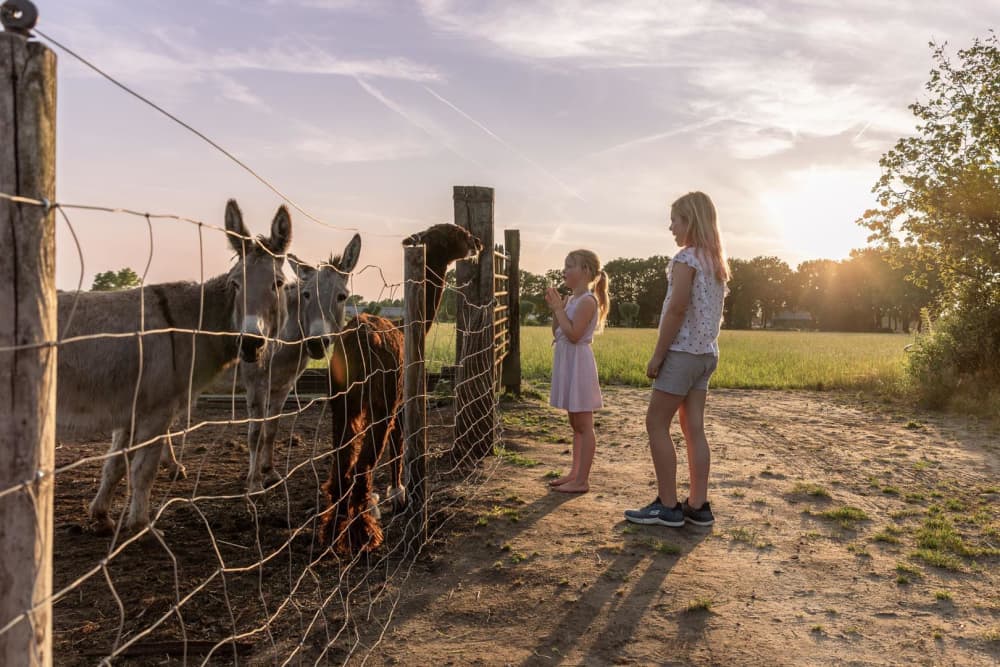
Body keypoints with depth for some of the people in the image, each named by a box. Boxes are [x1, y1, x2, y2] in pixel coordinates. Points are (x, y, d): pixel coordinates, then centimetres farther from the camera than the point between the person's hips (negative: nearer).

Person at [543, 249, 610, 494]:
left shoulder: (587, 301, -14)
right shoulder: (571, 299, 12)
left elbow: (573, 334, -23)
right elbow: (557, 334, 13)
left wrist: (559, 309, -16)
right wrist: (555, 308, 2)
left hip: (578, 364, -10)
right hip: (567, 363, 10)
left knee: (583, 425, -3)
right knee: (576, 424, 16)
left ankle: (582, 481, 1)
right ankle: (575, 473, 24)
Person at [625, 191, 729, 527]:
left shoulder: (686, 258, -12)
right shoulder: (716, 261, 13)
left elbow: (677, 309, -19)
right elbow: (711, 312, 14)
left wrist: (657, 355, -15)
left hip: (682, 351, -8)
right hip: (707, 353, 8)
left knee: (656, 424, -1)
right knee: (694, 428, 8)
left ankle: (668, 506, 2)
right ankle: (698, 506, 10)